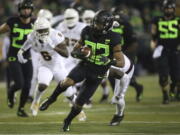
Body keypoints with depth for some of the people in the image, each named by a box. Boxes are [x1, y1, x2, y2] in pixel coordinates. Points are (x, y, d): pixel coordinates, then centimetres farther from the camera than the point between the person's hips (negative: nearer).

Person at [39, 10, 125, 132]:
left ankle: (68, 121, 31)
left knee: (79, 103, 2)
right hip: (84, 66, 1)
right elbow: (74, 51, 7)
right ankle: (52, 98, -3)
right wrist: (78, 53, -18)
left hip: (97, 75, -1)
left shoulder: (112, 39, -15)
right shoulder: (87, 32, -5)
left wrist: (109, 61, -33)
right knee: (68, 82, -31)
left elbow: (121, 62, -13)